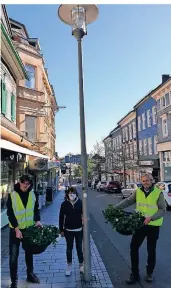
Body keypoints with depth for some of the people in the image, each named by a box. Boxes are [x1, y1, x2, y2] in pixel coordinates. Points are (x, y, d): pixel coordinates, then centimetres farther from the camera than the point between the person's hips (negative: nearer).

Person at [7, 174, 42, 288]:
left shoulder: (33, 194, -4)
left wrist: (37, 220, -10)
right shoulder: (12, 195, -13)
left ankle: (30, 274, 36)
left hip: (29, 228, 3)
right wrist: (16, 229, -17)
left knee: (29, 252, 18)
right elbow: (10, 214, -12)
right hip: (15, 229, -3)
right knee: (14, 255, 2)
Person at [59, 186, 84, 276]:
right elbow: (61, 217, -2)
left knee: (79, 248, 11)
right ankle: (69, 267, 29)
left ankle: (81, 265, 29)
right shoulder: (64, 204, -7)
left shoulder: (80, 203, -7)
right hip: (68, 230, 0)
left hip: (79, 230, 0)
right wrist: (61, 230, -1)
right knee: (69, 248, 13)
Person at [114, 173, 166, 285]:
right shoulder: (138, 191, -2)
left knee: (151, 250, 13)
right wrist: (115, 208, -15)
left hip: (153, 225, -2)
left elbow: (162, 210, -11)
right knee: (134, 247, 4)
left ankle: (149, 273, 34)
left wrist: (151, 217, -25)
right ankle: (135, 274, 20)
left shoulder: (158, 193, -10)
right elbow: (128, 201, -4)